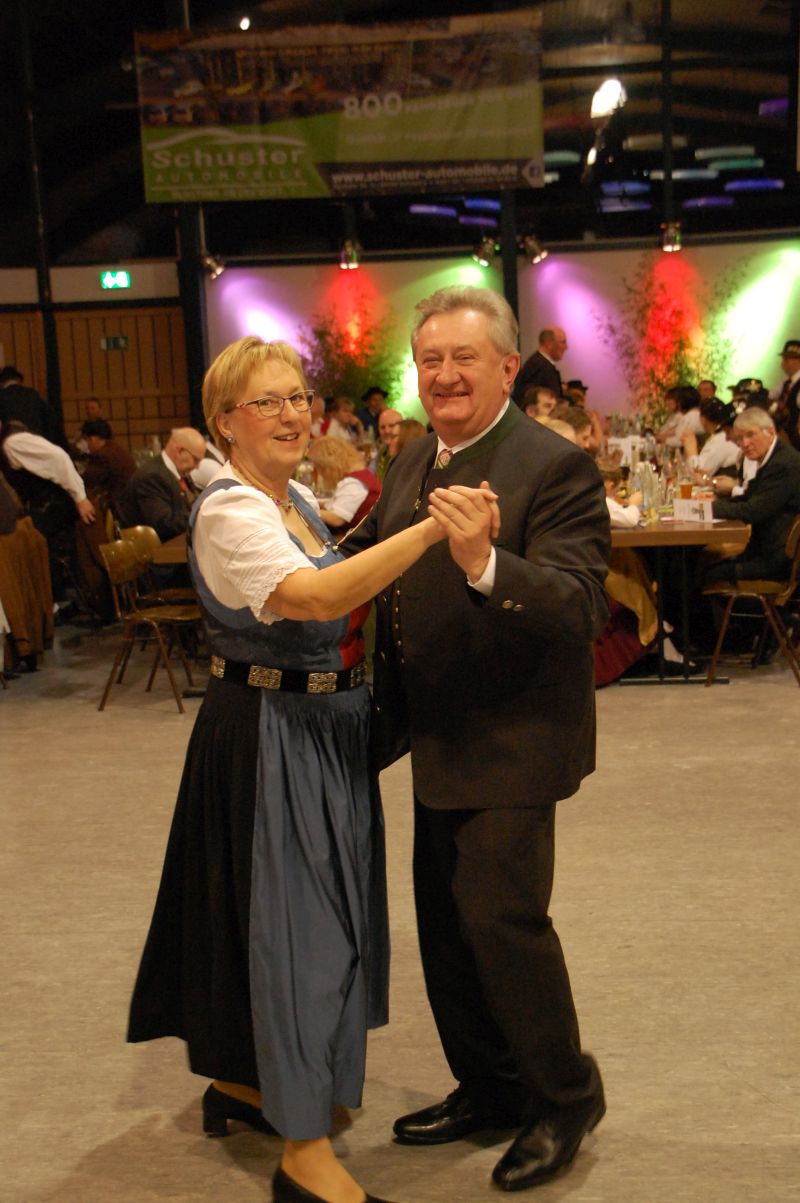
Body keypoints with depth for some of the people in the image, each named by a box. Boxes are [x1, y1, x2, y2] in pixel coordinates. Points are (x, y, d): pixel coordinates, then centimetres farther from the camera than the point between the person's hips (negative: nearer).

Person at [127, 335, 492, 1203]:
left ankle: (242, 1078, 38)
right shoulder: (228, 512, -20)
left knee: (252, 902, 20)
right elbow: (315, 596, -37)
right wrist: (429, 528, -43)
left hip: (322, 731, 9)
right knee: (289, 914, -4)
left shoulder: (296, 499, 10)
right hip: (269, 734, -9)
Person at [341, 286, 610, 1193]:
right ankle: (488, 1090, 36)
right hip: (441, 743, 8)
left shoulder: (555, 467, -17)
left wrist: (486, 564, -44)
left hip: (512, 740, -8)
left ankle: (565, 1096, 23)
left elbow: (580, 607, -29)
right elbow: (359, 558, 21)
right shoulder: (412, 463, 7)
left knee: (501, 915, -3)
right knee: (445, 920, 16)